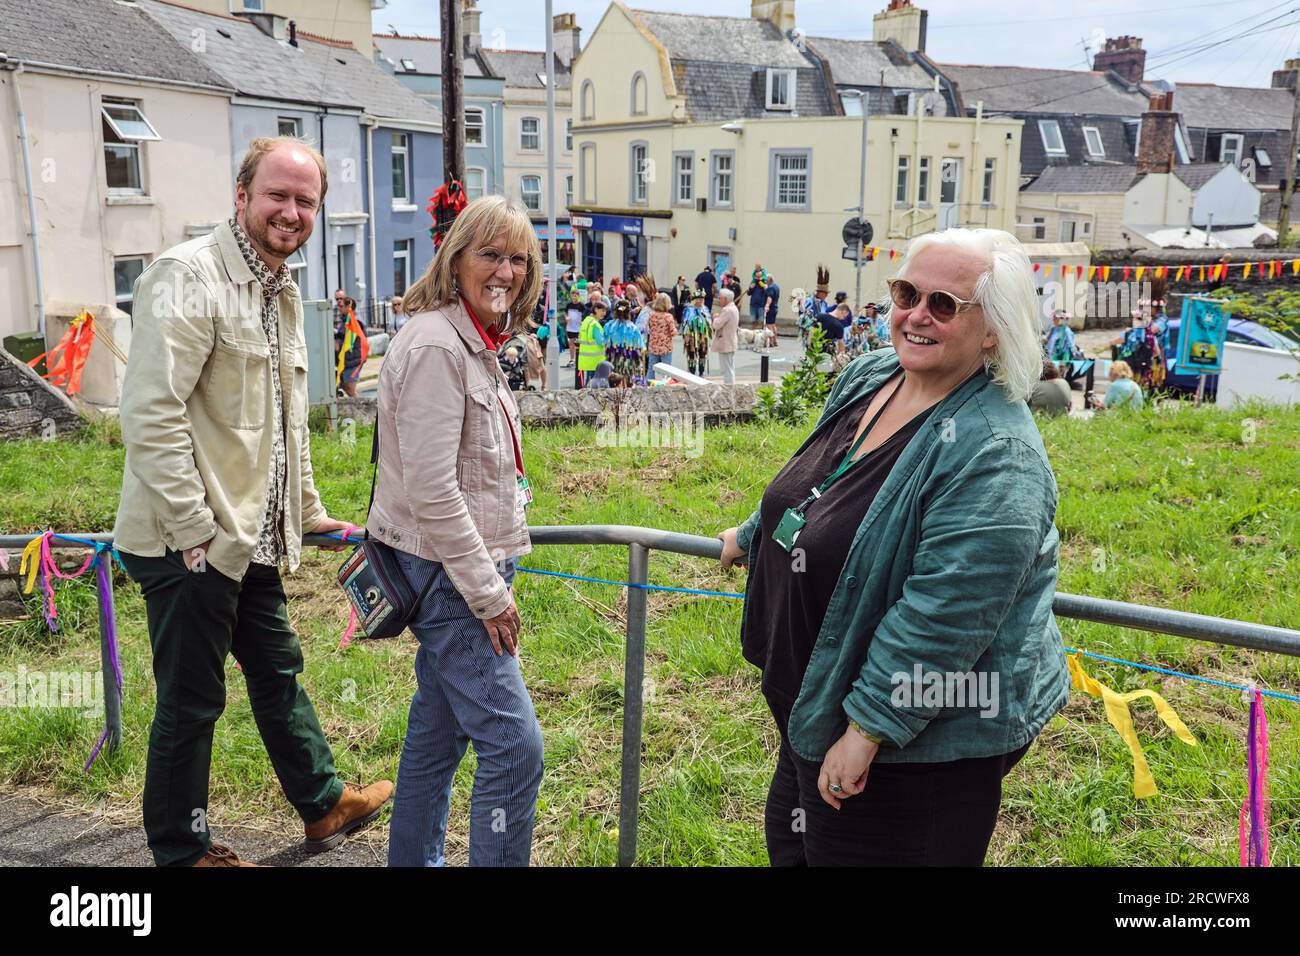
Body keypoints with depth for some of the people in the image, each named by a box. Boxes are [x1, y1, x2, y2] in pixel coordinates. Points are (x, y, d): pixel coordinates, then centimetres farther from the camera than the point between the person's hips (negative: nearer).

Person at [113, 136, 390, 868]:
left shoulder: (284, 294, 14)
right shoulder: (190, 276, -15)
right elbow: (151, 416, -22)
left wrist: (310, 514, 24)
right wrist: (195, 529, -21)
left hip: (253, 540, 9)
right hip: (187, 544, -9)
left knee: (278, 671, 21)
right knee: (192, 699, 5)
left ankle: (324, 804, 37)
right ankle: (181, 850, 25)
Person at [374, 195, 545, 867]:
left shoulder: (475, 343, 12)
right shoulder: (435, 346, -19)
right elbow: (430, 489, -23)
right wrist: (489, 594, -18)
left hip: (462, 570, 10)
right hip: (446, 575, -10)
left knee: (438, 731, 19)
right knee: (513, 743, -7)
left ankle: (414, 858, 34)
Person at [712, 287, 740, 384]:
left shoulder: (727, 310, -21)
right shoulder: (734, 308, 12)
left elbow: (716, 325, -22)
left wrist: (716, 318, -4)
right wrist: (718, 317, 10)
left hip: (725, 344, -10)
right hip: (732, 343, 10)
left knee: (727, 370, -6)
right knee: (730, 368, 17)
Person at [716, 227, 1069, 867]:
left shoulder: (993, 455, -27)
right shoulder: (868, 377, 0)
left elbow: (941, 615, -29)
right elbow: (810, 488, 18)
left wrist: (867, 728, -25)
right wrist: (752, 536, 32)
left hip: (920, 739, -8)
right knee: (792, 845, 26)